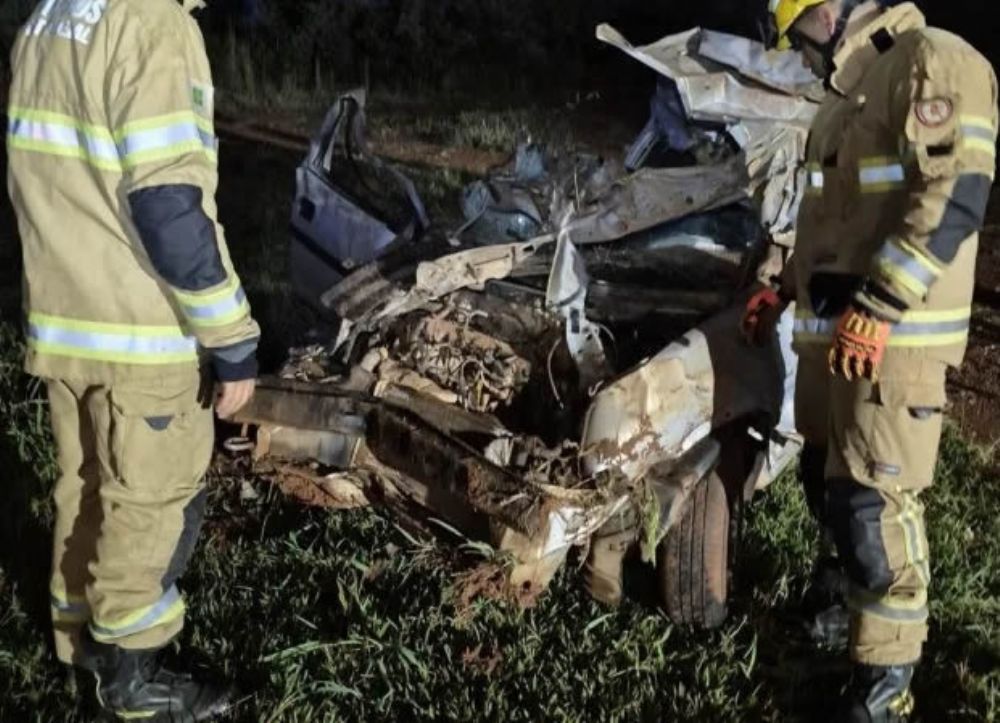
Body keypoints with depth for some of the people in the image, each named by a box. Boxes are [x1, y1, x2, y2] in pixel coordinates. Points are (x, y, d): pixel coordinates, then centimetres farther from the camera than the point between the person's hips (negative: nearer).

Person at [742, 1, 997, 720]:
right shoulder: (850, 89, 21)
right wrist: (785, 290, 27)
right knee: (828, 483, 17)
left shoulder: (933, 61, -10)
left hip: (892, 337, -9)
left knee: (874, 504, -7)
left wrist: (878, 307, -25)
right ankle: (865, 600, 38)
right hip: (833, 331, 9)